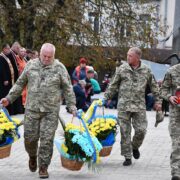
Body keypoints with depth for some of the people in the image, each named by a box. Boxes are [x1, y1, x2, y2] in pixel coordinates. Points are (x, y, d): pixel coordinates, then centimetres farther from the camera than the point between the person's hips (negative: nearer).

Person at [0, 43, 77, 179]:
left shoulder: (59, 68, 0)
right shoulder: (31, 65, 4)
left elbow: (67, 88, 3)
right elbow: (20, 84, 11)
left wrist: (72, 105, -4)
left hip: (51, 111, -2)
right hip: (32, 108, 2)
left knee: (47, 139, -4)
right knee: (30, 137, 4)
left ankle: (43, 167, 7)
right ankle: (33, 157, 34)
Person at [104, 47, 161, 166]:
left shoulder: (146, 70, 5)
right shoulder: (122, 69, 5)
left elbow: (154, 86, 13)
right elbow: (113, 85, 11)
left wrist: (157, 101, 10)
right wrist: (106, 97, 8)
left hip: (139, 106, 0)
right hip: (124, 106, 0)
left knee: (141, 130, -5)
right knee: (125, 132, -1)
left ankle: (135, 147, 26)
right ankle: (127, 157, 8)